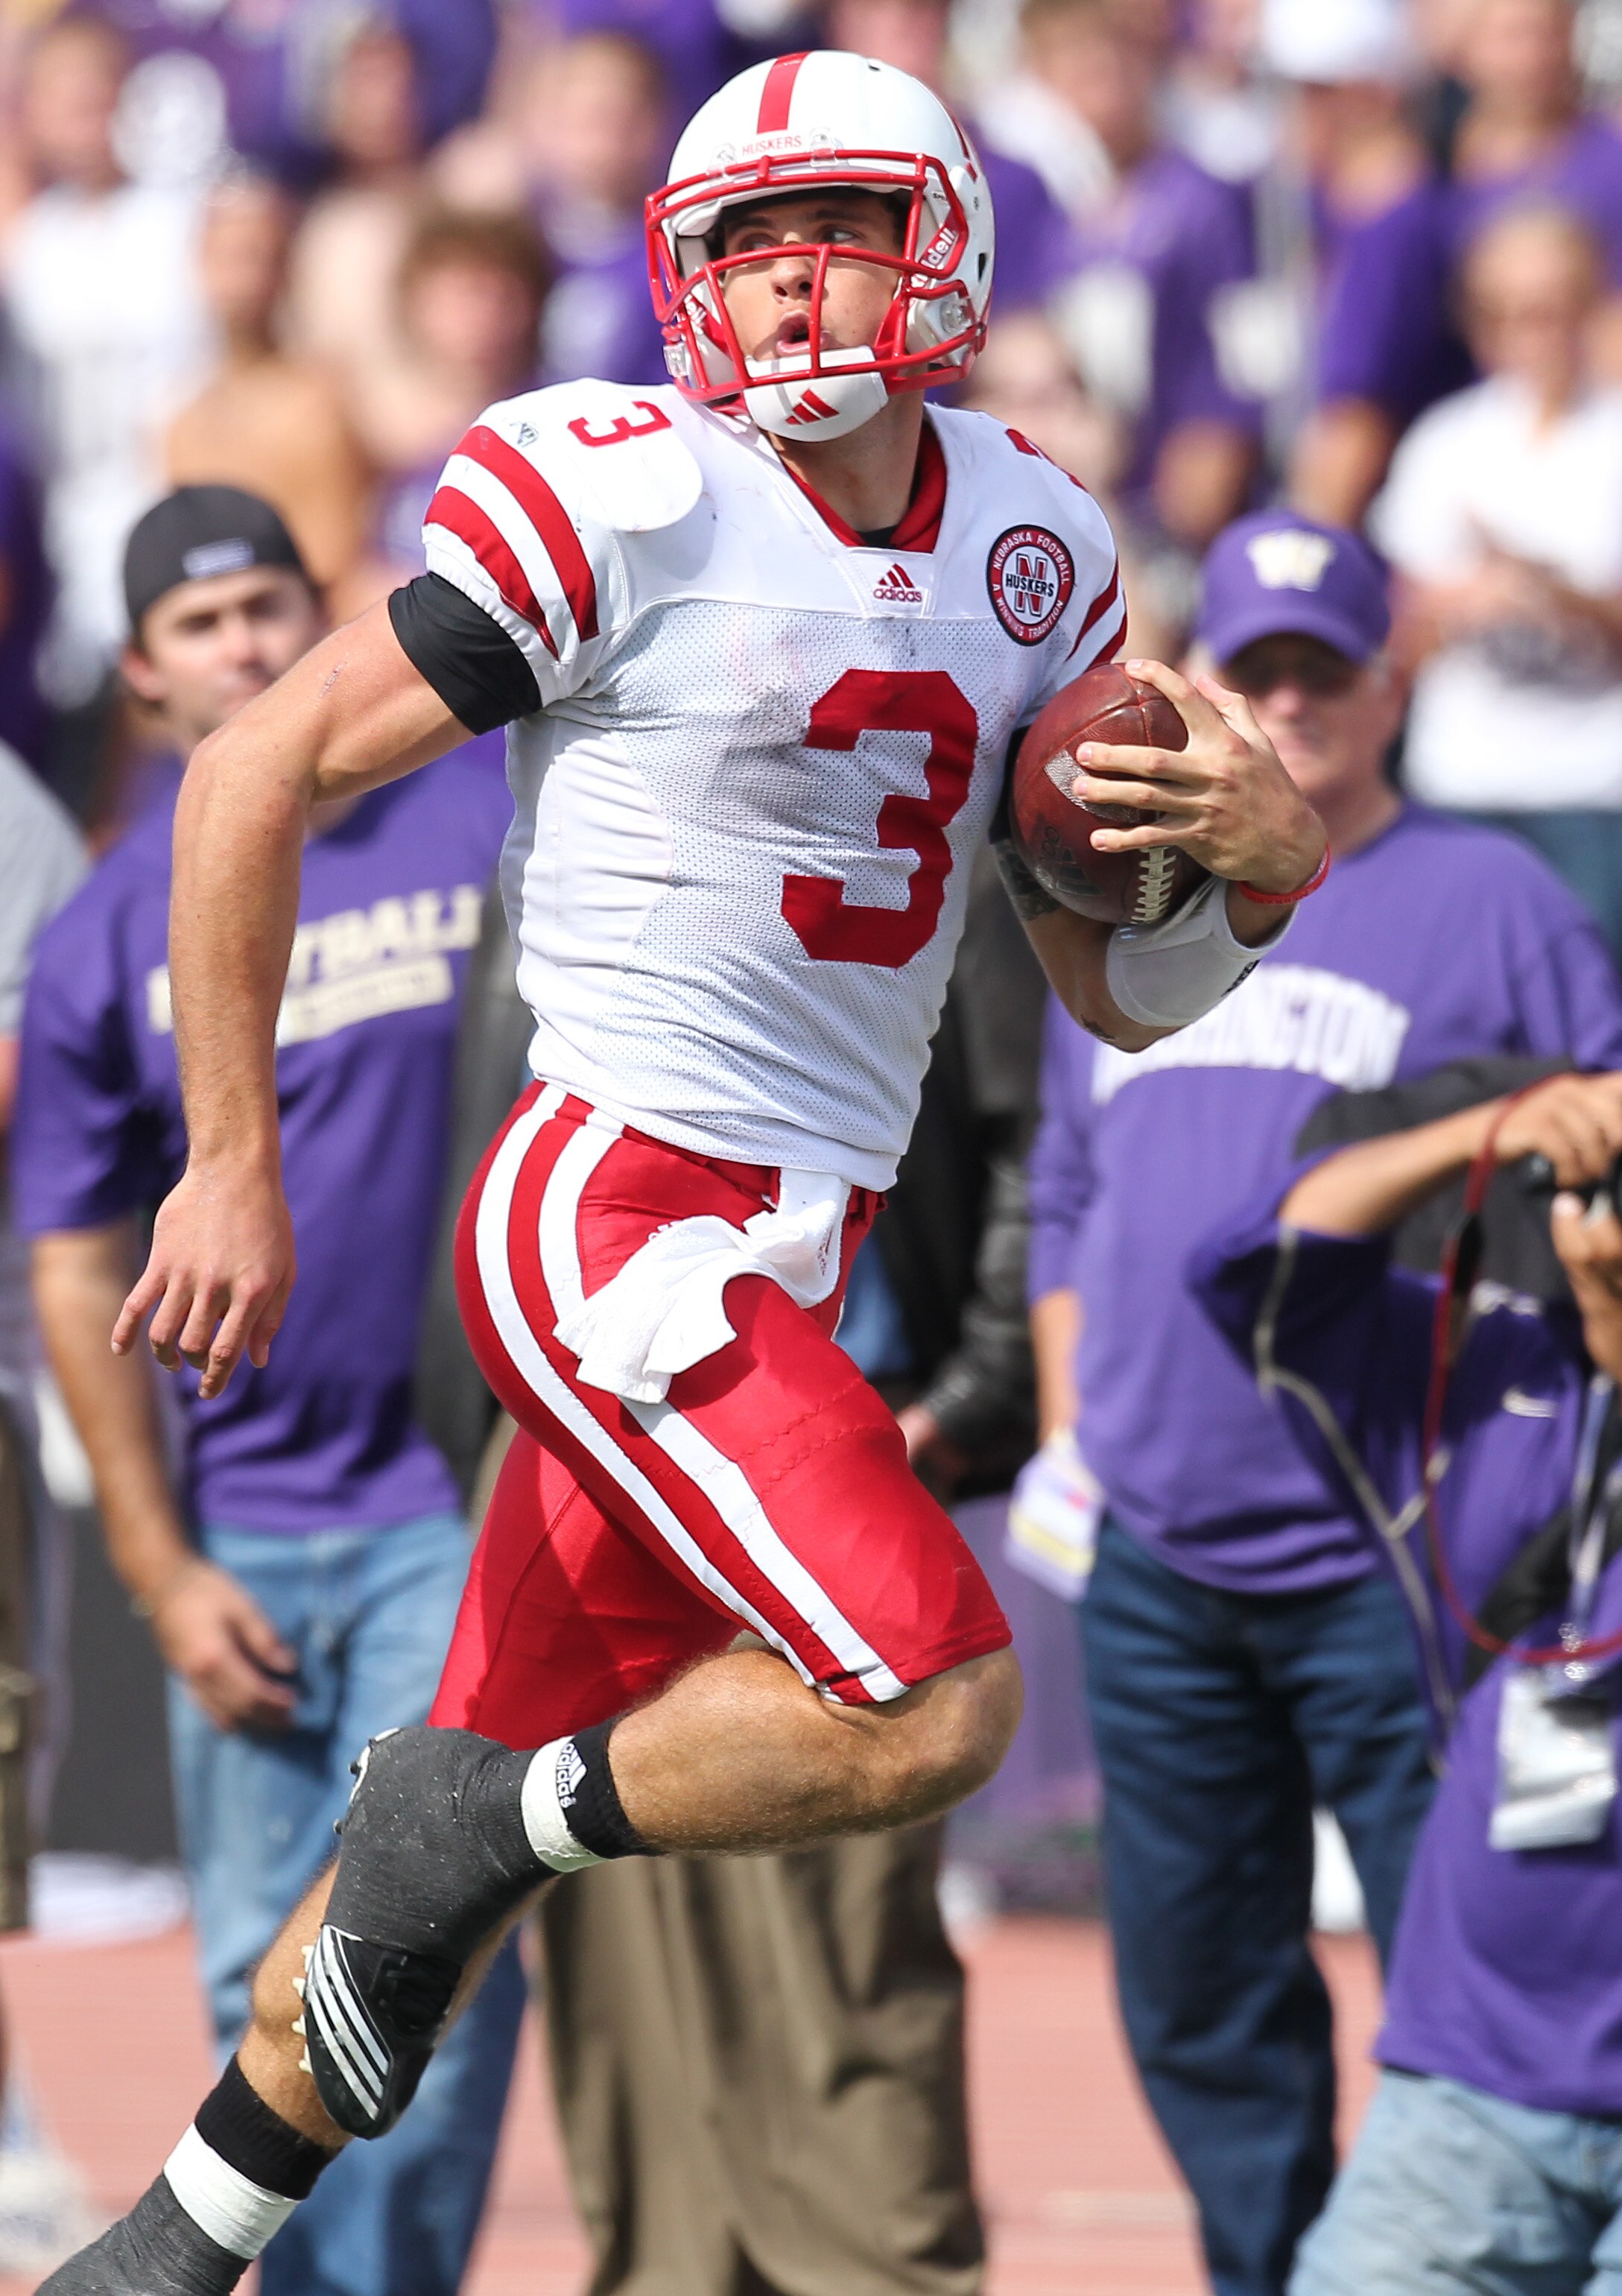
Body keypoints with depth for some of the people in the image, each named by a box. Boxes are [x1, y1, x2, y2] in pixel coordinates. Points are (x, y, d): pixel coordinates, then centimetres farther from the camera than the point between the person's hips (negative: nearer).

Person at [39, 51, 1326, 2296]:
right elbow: (258, 779, -7)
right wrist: (232, 1167, -6)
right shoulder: (631, 506, -13)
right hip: (617, 1222, -7)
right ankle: (498, 1825, 0)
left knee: (506, 1781, 14)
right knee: (930, 1704, -21)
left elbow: (1124, 992, 14)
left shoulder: (1031, 552, 8)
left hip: (785, 1265, 7)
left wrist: (1266, 857, -7)